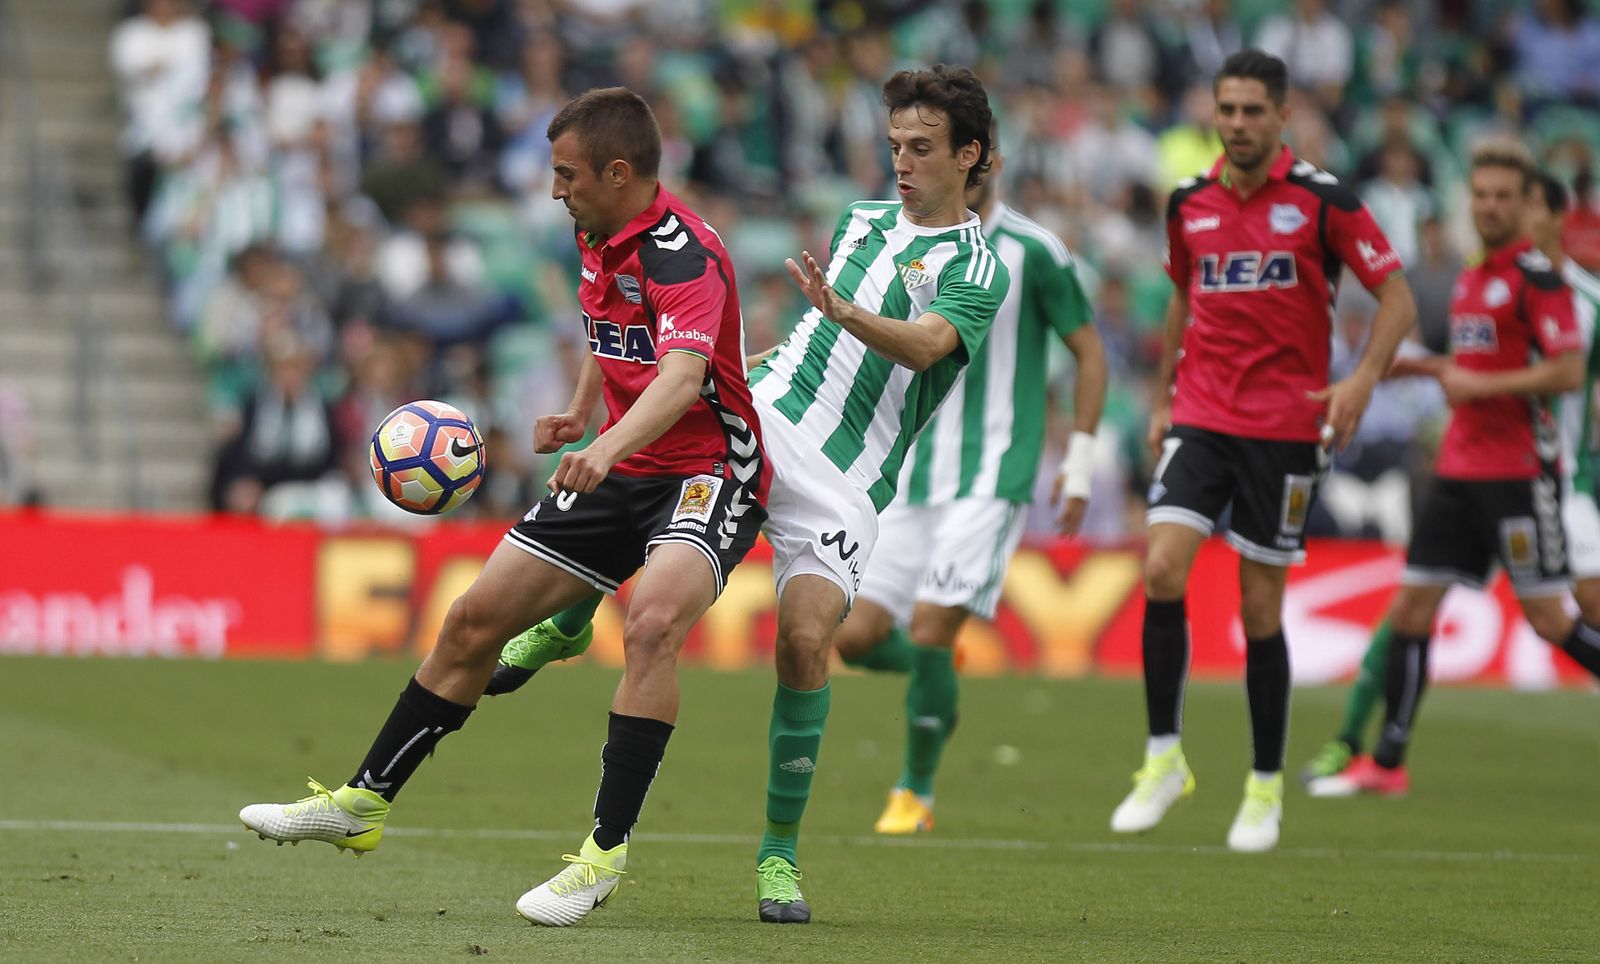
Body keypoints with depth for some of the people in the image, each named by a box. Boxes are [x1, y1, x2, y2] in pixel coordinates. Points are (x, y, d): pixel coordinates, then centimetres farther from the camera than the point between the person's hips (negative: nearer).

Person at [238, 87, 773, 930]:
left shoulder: (684, 255, -24)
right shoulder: (596, 237, 5)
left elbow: (682, 375, -42)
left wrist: (608, 448, -57)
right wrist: (579, 413, 23)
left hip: (708, 472, -9)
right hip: (619, 469, 9)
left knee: (652, 622, -35)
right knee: (474, 618, 6)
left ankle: (605, 853, -30)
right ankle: (365, 803, 19)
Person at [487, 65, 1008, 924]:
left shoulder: (978, 270, -1)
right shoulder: (860, 220, 19)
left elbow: (923, 346, -23)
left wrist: (841, 312, -38)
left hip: (844, 478, -4)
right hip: (762, 419, 4)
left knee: (806, 640, -20)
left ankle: (780, 851, -3)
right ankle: (568, 624, 0)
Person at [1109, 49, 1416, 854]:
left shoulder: (1321, 199, -5)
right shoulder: (1189, 205, 7)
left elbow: (1397, 296, -3)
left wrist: (1363, 379, -18)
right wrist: (1162, 397, 20)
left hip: (1285, 428, -3)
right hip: (1201, 418, 3)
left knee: (1261, 608, 1)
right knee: (1162, 572, -15)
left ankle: (1266, 788, 15)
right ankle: (1163, 758, -1)